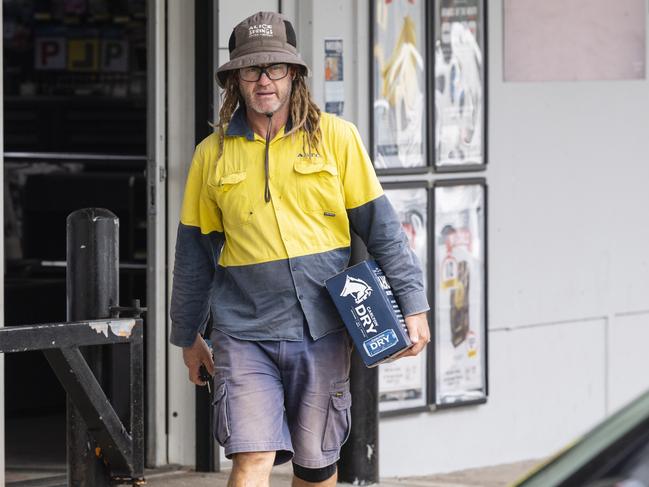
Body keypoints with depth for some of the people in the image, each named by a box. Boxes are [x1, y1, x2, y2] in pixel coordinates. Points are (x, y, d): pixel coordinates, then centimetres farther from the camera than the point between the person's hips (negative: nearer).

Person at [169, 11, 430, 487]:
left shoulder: (336, 138, 1)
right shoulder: (212, 154, 5)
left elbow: (381, 227, 4)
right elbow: (194, 251, 14)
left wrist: (412, 305, -1)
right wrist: (188, 336, 19)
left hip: (322, 330, 0)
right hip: (244, 331, 0)